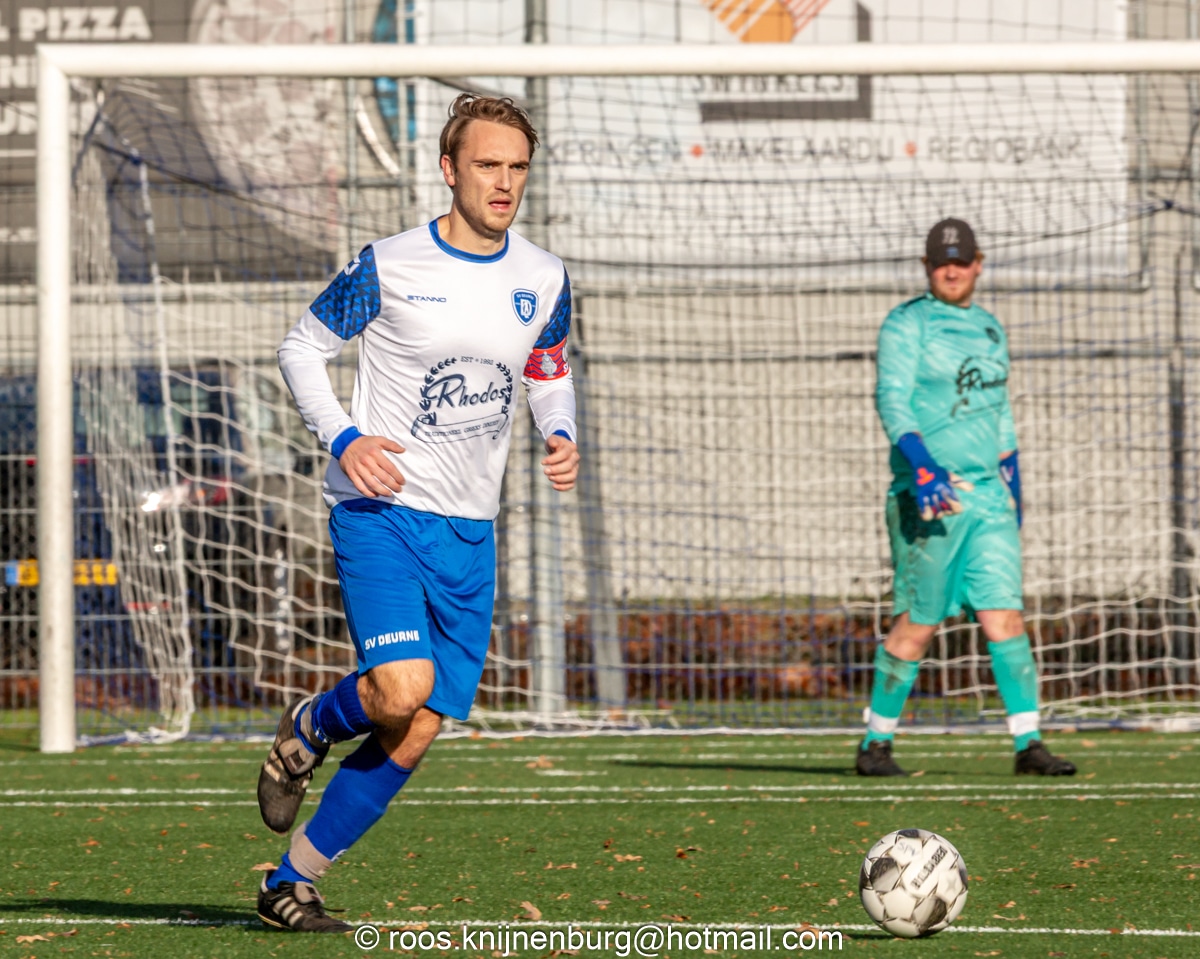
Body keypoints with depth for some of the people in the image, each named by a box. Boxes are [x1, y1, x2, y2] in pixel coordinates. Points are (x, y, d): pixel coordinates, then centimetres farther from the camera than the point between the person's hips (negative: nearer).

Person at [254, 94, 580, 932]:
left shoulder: (544, 280, 6)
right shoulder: (390, 268, -7)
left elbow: (551, 376, 21)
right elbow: (302, 348, 3)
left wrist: (561, 437, -1)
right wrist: (343, 437, -13)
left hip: (468, 531, 5)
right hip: (381, 510, -5)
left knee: (416, 735, 0)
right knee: (400, 689, -26)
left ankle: (294, 881, 15)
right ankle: (306, 733, 9)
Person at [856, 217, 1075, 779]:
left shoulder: (989, 329, 18)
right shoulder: (905, 325, -3)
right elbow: (891, 400, -15)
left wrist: (1012, 486, 24)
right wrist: (923, 468, -28)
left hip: (988, 492, 5)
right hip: (929, 496, -5)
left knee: (1004, 615, -4)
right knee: (917, 623, -3)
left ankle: (1028, 743, -7)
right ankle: (876, 743, 9)